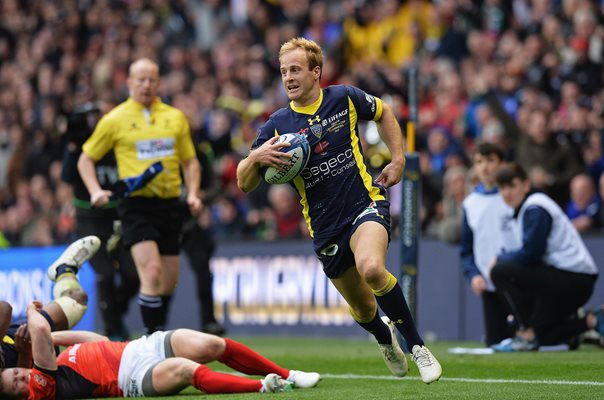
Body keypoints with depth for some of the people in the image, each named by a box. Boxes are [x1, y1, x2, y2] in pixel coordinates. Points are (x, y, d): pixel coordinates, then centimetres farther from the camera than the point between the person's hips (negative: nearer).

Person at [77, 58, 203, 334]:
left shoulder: (175, 117, 12)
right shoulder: (115, 119, 3)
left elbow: (190, 161, 19)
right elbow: (86, 159, 10)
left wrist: (193, 193, 2)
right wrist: (95, 191, -5)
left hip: (170, 205, 4)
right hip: (136, 205, -4)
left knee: (169, 281, 8)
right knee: (152, 273, -19)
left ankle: (159, 332, 30)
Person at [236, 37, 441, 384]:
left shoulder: (345, 98, -2)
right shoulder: (277, 126, -2)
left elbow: (383, 113, 20)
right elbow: (244, 184, -2)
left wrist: (398, 160, 11)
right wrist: (256, 157, -23)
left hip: (366, 203, -3)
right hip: (325, 225, 3)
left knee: (371, 268, -33)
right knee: (362, 307, 11)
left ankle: (415, 344, -16)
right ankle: (385, 336, 49)